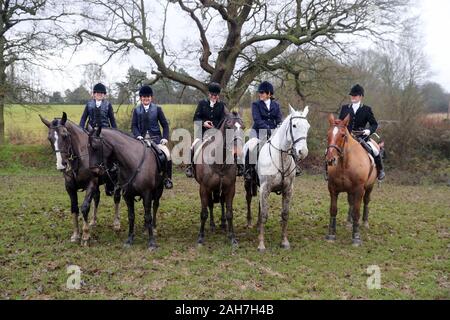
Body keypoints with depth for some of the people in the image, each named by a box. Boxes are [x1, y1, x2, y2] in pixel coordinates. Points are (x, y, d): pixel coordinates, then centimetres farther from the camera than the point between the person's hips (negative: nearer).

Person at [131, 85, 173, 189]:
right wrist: (138, 136, -14)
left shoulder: (157, 109, 8)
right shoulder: (136, 110, 10)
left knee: (167, 155, -22)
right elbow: (134, 126, 5)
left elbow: (165, 124, 8)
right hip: (142, 138, 1)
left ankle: (167, 178, -4)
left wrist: (165, 137, -6)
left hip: (156, 137, -1)